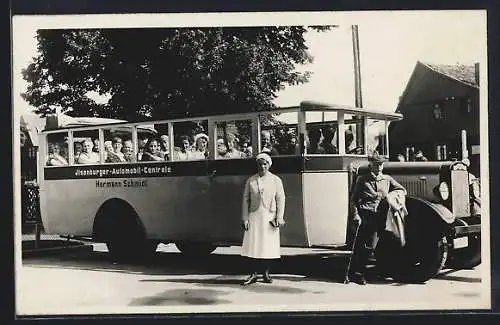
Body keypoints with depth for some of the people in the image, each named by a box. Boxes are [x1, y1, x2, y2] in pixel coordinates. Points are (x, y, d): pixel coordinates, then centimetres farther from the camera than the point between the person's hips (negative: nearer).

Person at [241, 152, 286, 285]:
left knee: (268, 246, 2)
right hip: (254, 217, 1)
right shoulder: (250, 181, 7)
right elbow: (246, 200, 6)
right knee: (252, 245, -4)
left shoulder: (276, 180, 4)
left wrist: (279, 218, -6)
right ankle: (254, 274, 2)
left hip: (270, 218, -1)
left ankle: (266, 272, 15)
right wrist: (245, 218, 0)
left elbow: (280, 199, 2)